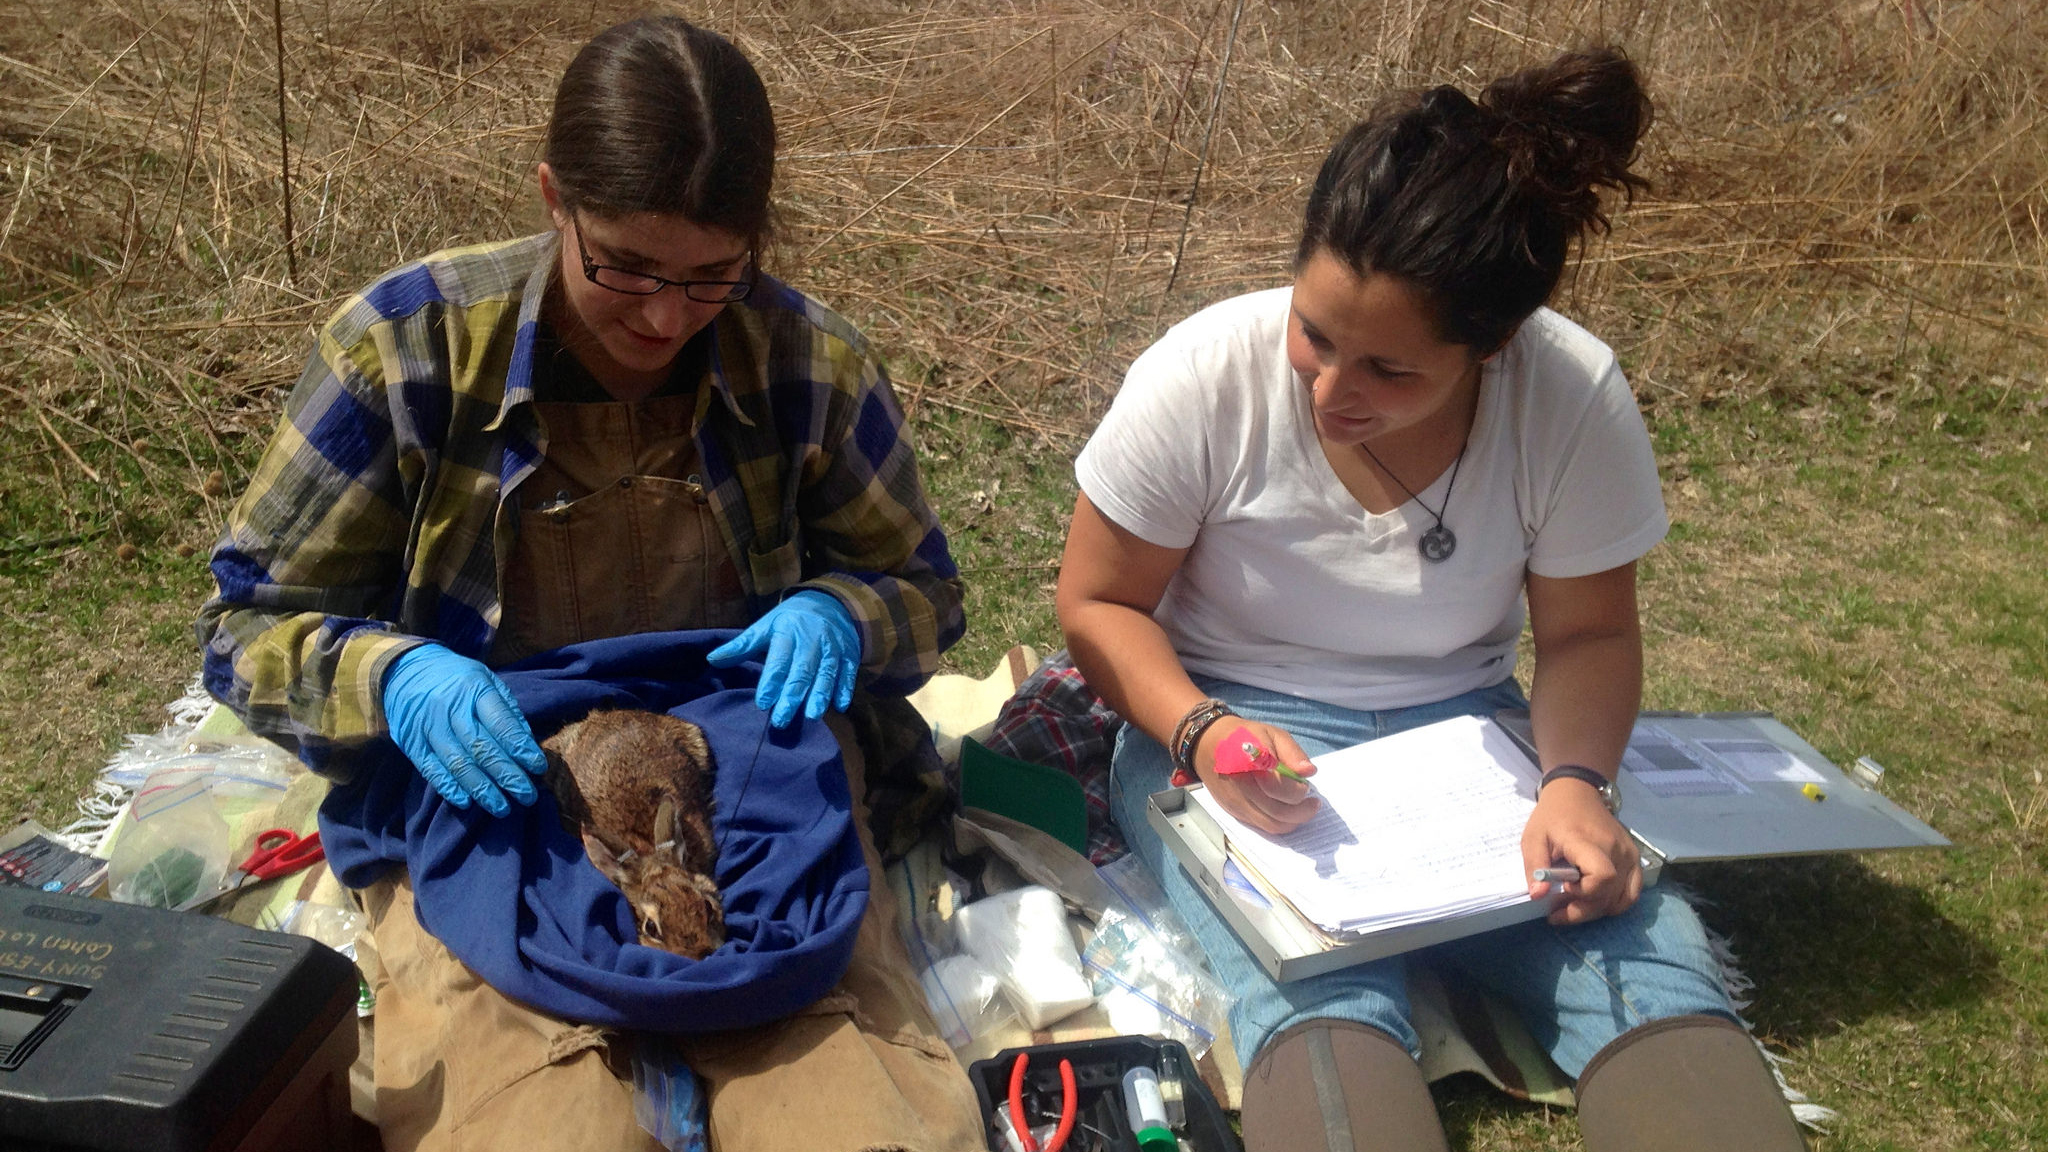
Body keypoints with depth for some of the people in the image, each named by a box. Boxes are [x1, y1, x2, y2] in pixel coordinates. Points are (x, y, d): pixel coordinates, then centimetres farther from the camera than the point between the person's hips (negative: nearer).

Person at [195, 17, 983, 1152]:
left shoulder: (810, 364, -4)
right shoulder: (407, 345, -8)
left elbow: (922, 591, 10)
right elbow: (248, 621, -1)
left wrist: (836, 614, -14)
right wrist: (392, 680, -23)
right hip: (487, 803, 0)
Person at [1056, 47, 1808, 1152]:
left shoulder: (1575, 398, -14)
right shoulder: (1206, 375, -18)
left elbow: (1588, 633, 0)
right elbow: (1098, 605, -6)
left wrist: (1576, 780, -20)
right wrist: (1201, 731, -25)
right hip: (1223, 728, -2)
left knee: (1650, 960, -23)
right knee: (1324, 991, -32)